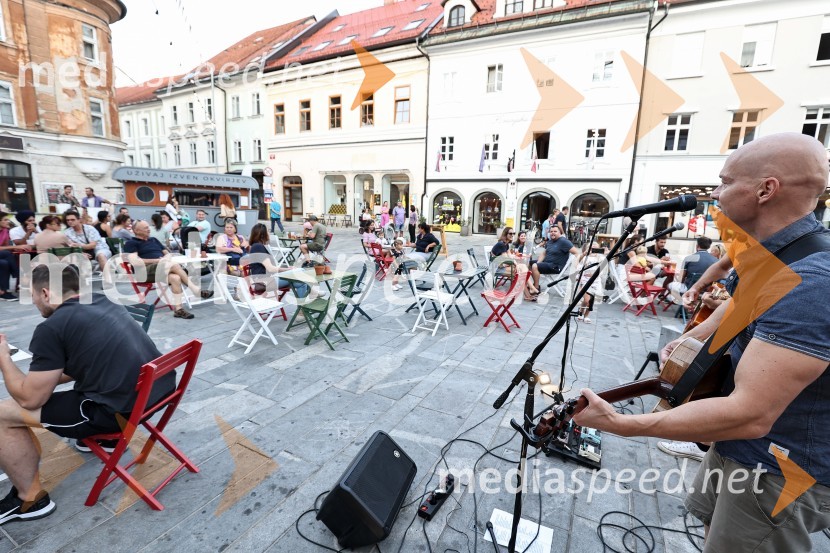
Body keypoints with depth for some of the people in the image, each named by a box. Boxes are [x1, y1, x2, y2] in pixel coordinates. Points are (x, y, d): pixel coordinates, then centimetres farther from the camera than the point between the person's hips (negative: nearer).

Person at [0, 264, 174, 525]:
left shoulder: (52, 328, -10)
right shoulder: (104, 303, 13)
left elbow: (30, 399, -2)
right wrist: (48, 375, 31)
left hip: (123, 410, -8)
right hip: (161, 390, 9)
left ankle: (32, 499, 19)